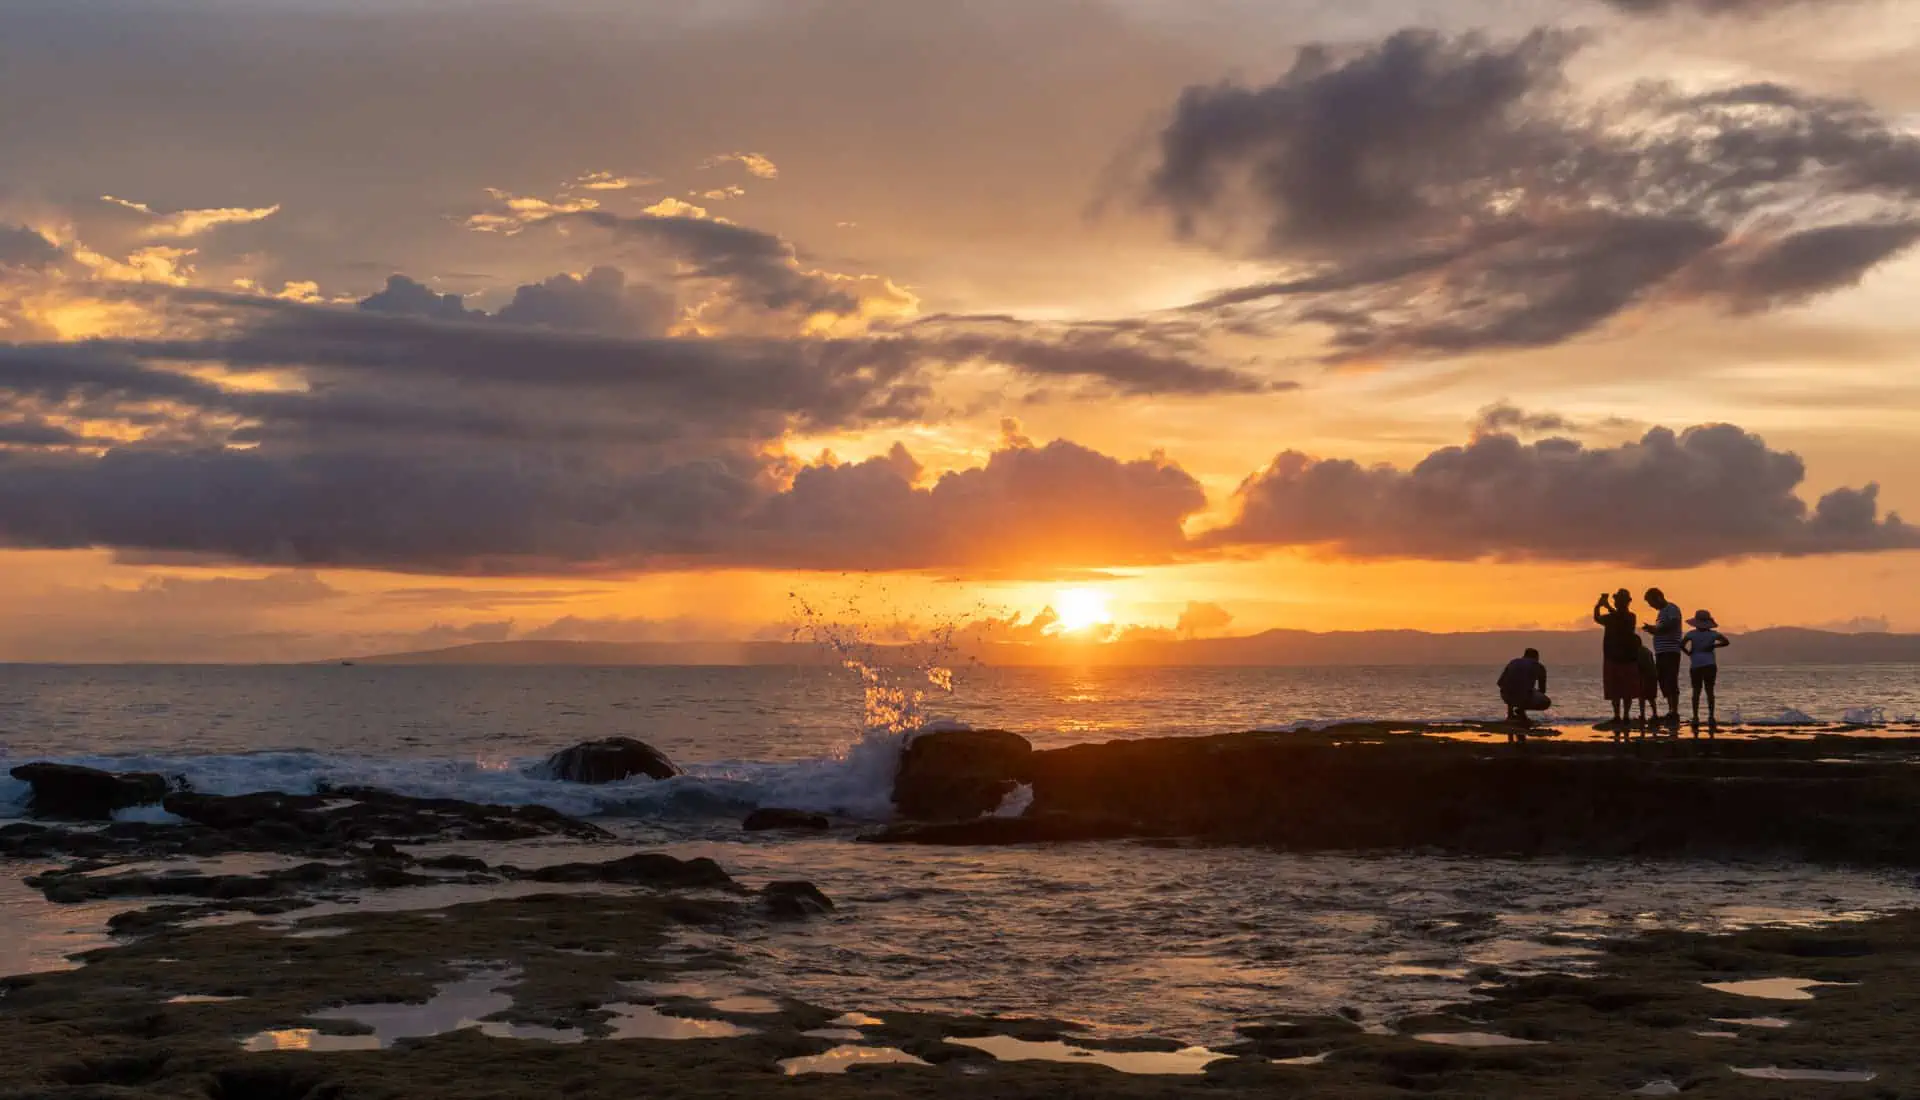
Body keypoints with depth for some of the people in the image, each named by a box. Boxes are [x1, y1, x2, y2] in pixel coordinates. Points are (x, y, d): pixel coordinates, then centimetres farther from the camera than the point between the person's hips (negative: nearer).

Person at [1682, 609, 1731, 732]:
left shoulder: (1692, 634, -2)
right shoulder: (1713, 634, 2)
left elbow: (1681, 644, -14)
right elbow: (1726, 642, -6)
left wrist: (1689, 653, 3)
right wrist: (1713, 646, 4)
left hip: (1696, 666, -1)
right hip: (1710, 665, 1)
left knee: (1696, 691, 3)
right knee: (1709, 691, 3)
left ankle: (1695, 717, -7)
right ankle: (1711, 716, -5)